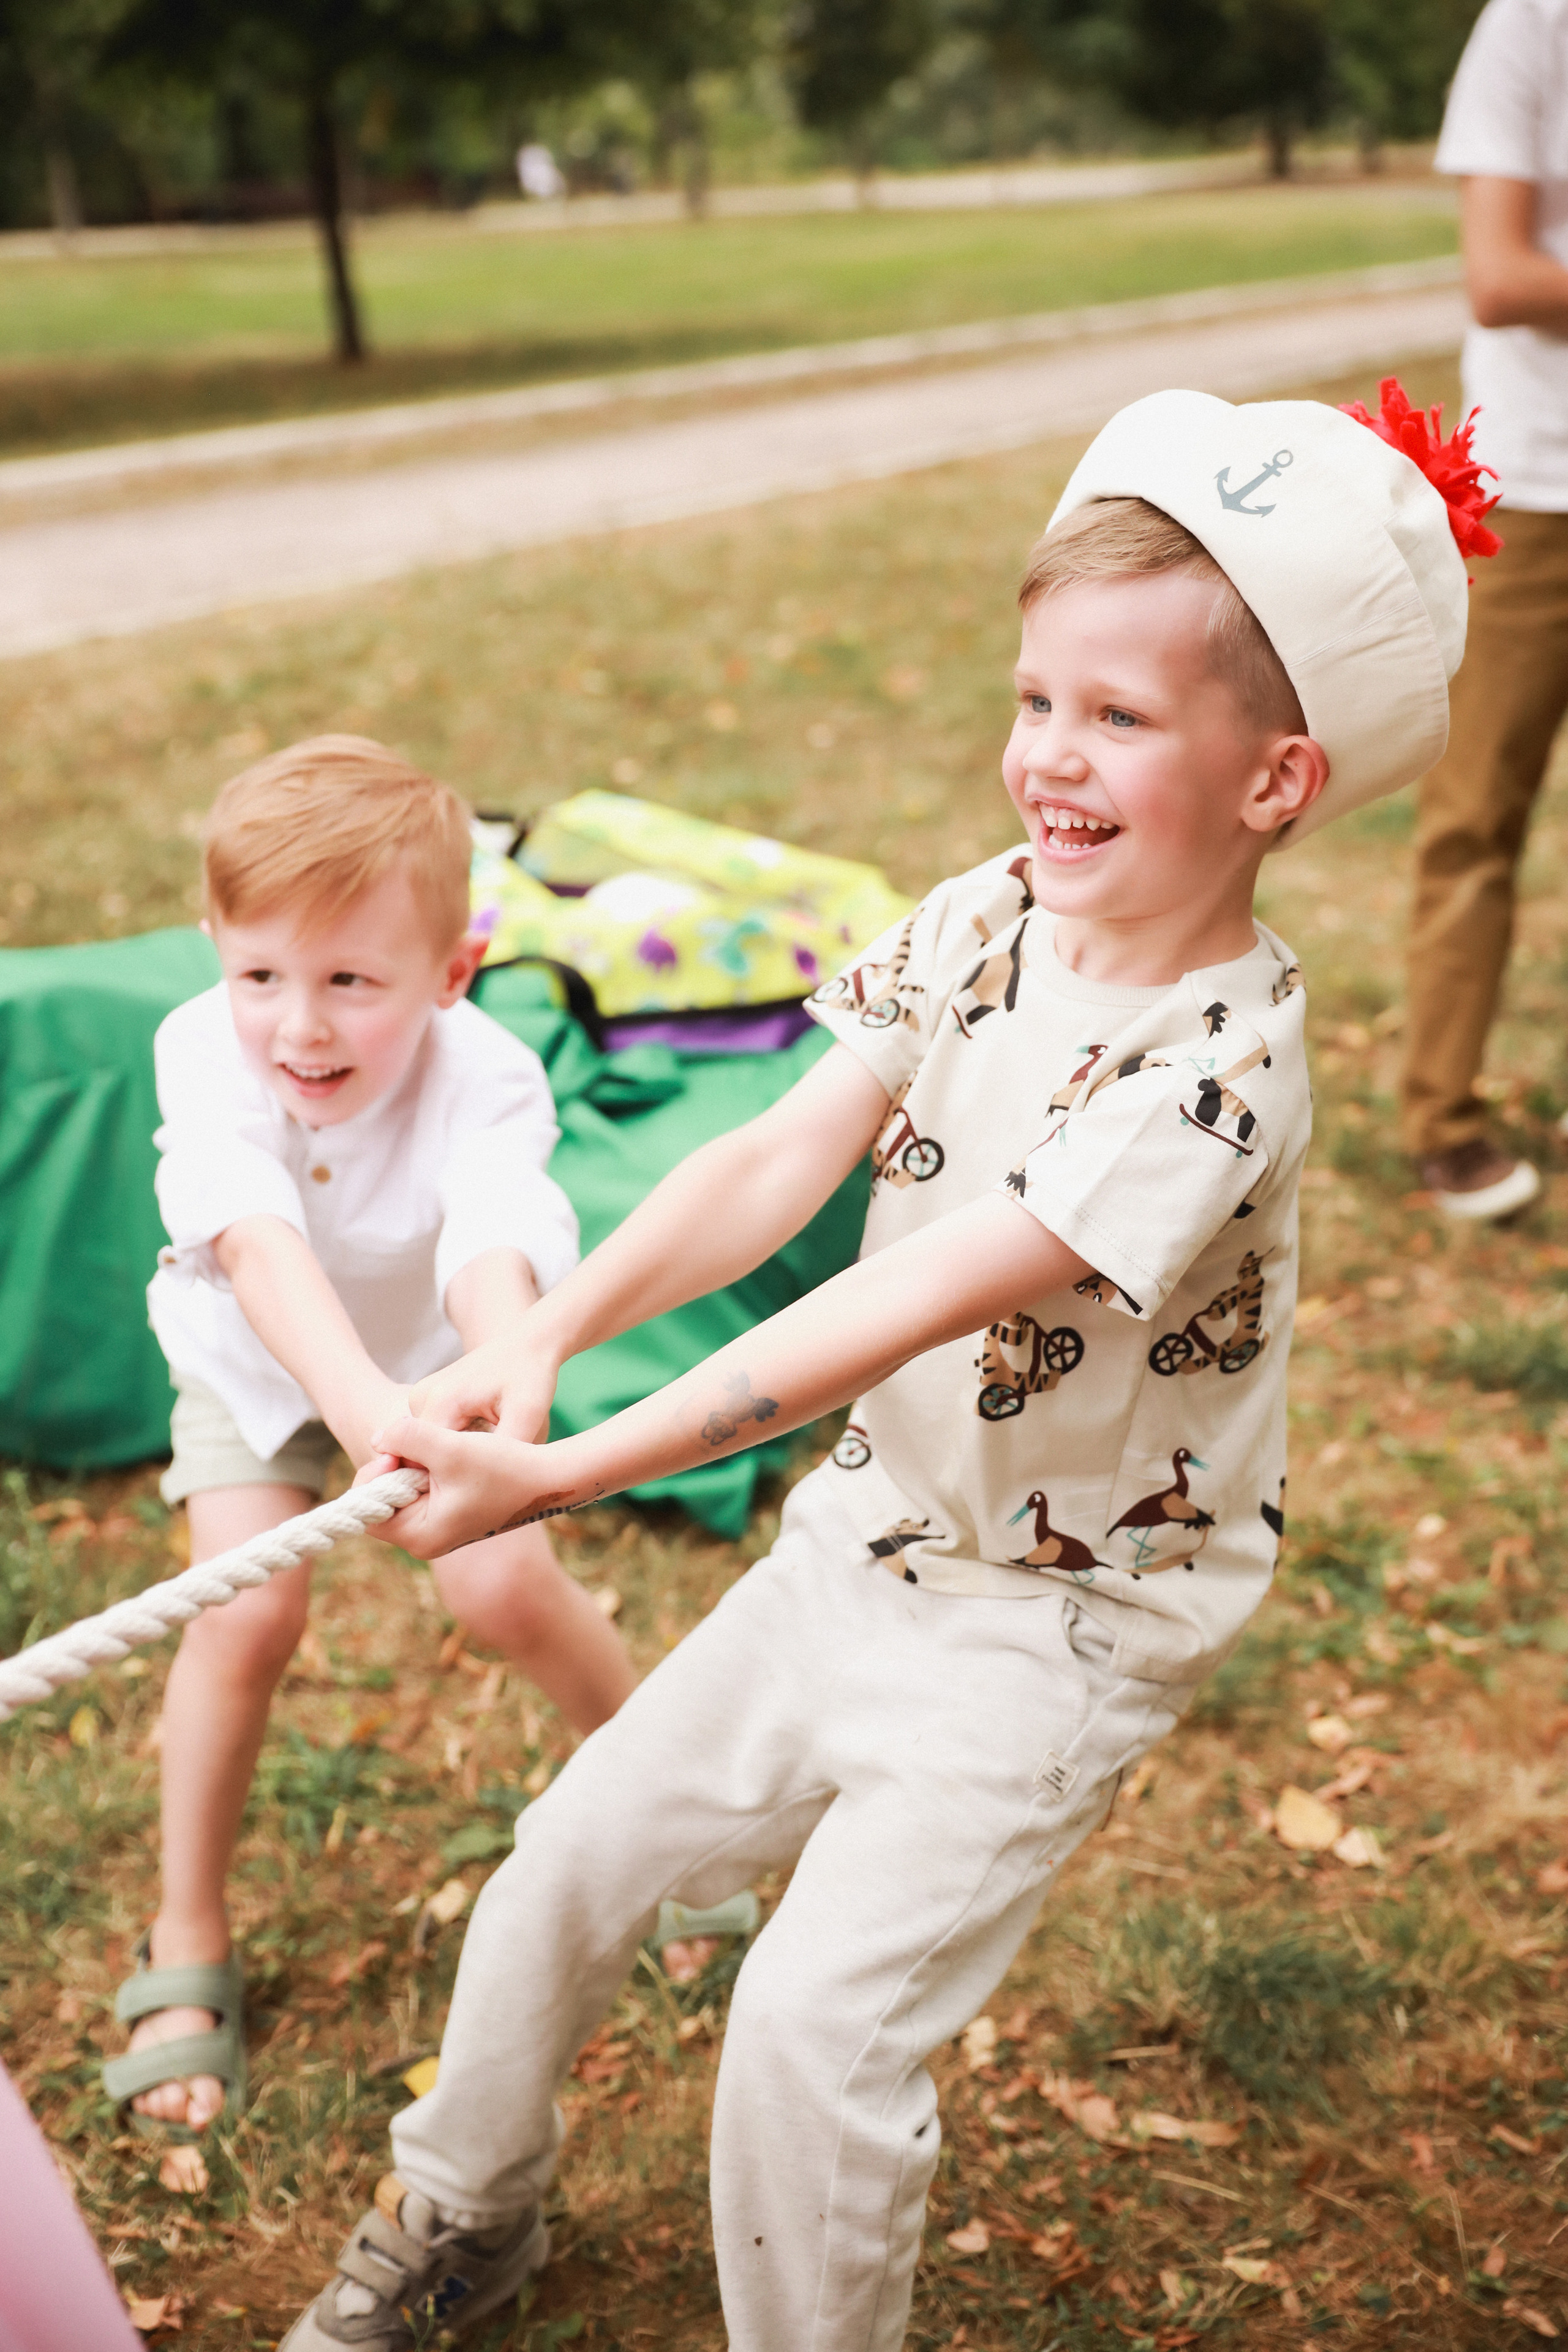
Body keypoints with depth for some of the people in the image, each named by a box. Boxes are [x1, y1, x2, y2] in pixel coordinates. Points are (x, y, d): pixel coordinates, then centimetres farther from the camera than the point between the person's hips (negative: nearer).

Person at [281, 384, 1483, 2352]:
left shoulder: (1217, 1069, -28)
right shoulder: (989, 915, -6)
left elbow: (905, 1308, -32)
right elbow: (786, 1158, -10)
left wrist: (561, 1476, -34)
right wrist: (541, 1339, -24)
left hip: (1055, 1623, -7)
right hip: (869, 1528, 7)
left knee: (810, 2023, -12)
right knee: (577, 1853, 14)